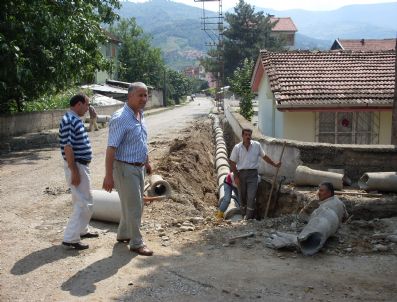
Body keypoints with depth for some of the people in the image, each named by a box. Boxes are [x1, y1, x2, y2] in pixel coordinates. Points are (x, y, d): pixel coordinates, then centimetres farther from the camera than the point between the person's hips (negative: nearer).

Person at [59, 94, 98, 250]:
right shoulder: (69, 121, -19)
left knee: (81, 201, 20)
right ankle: (70, 238, -1)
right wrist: (74, 171, -24)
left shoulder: (76, 120, 11)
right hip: (76, 166, -10)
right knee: (84, 204, -7)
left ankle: (82, 230, 33)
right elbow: (68, 147, -23)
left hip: (81, 165, 10)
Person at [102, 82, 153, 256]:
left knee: (136, 204, 19)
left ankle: (123, 234, 36)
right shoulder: (120, 118, -21)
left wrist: (147, 162, 24)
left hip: (139, 167, 9)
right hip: (125, 168, -9)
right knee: (133, 207, 0)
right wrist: (109, 176, -26)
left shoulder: (140, 115, 7)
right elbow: (111, 149, -24)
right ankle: (136, 243, 13)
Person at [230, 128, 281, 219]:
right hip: (241, 173, 1)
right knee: (242, 196, 9)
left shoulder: (257, 145, 0)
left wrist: (275, 164, 15)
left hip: (252, 174, -1)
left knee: (251, 197, -9)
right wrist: (236, 176, -3)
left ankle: (249, 217, -5)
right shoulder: (237, 147, -2)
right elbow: (232, 162, 2)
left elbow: (264, 156, 14)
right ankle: (243, 215, 25)